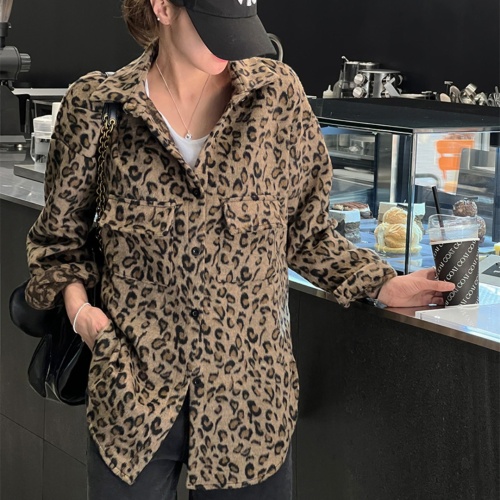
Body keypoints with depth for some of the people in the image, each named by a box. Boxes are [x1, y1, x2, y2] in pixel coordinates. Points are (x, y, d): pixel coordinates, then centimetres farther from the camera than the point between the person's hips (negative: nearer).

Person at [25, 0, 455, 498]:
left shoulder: (277, 93, -1)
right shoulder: (96, 104, -4)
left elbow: (306, 230, 9)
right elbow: (58, 234, 9)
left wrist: (383, 284, -2)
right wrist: (77, 303, -7)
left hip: (250, 396, 1)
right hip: (131, 395, 0)